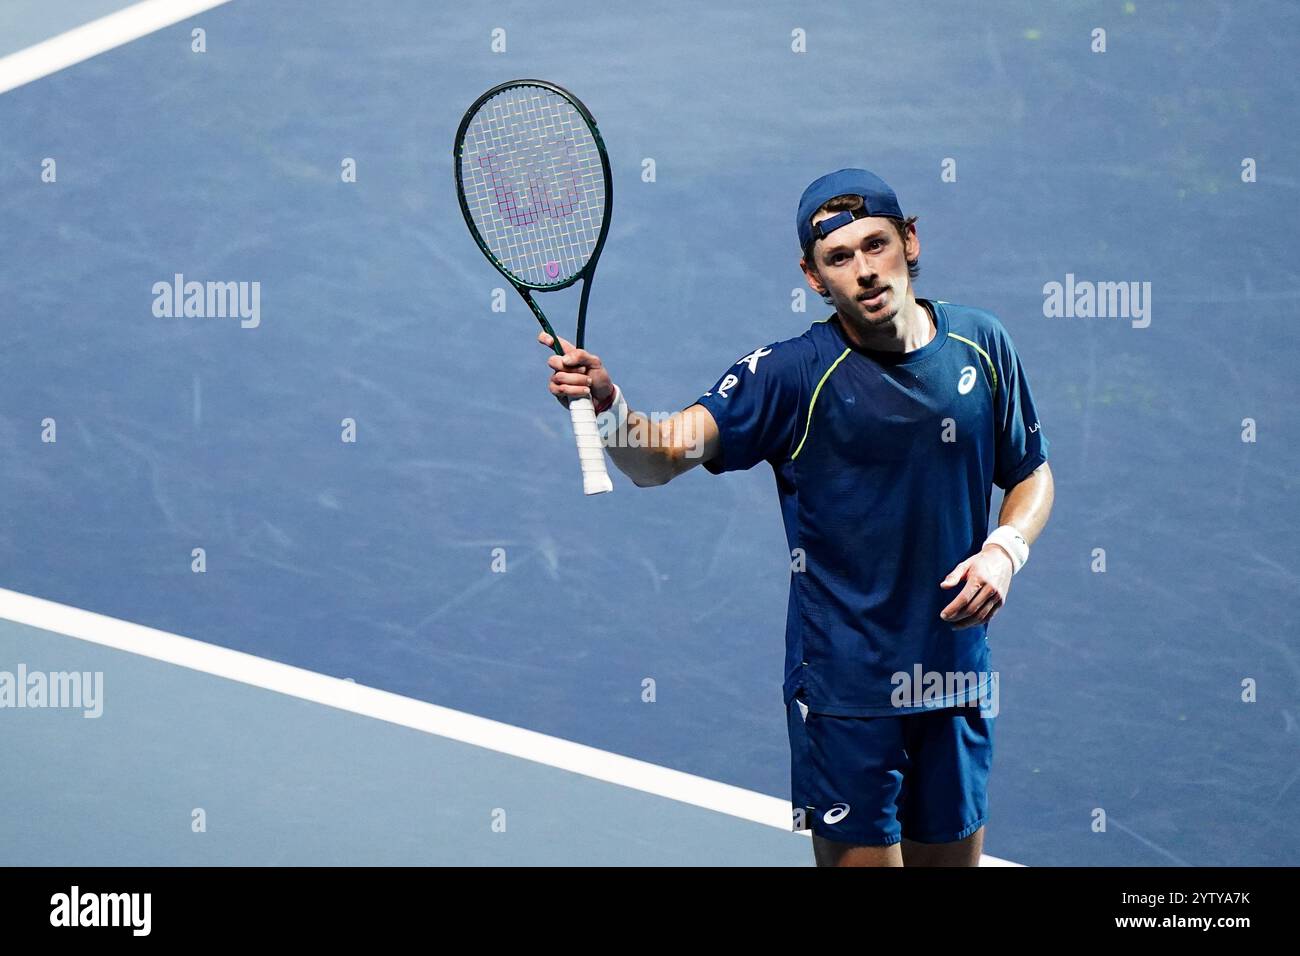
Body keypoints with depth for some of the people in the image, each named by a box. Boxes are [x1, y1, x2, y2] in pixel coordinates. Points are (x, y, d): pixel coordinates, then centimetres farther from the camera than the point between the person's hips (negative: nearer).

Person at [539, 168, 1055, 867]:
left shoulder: (981, 345, 1)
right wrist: (605, 404, -42)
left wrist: (1004, 549, -6)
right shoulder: (793, 374, -11)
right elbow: (662, 453, -21)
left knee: (952, 855, 15)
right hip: (845, 691, -4)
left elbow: (1032, 474, 14)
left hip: (957, 677, 4)